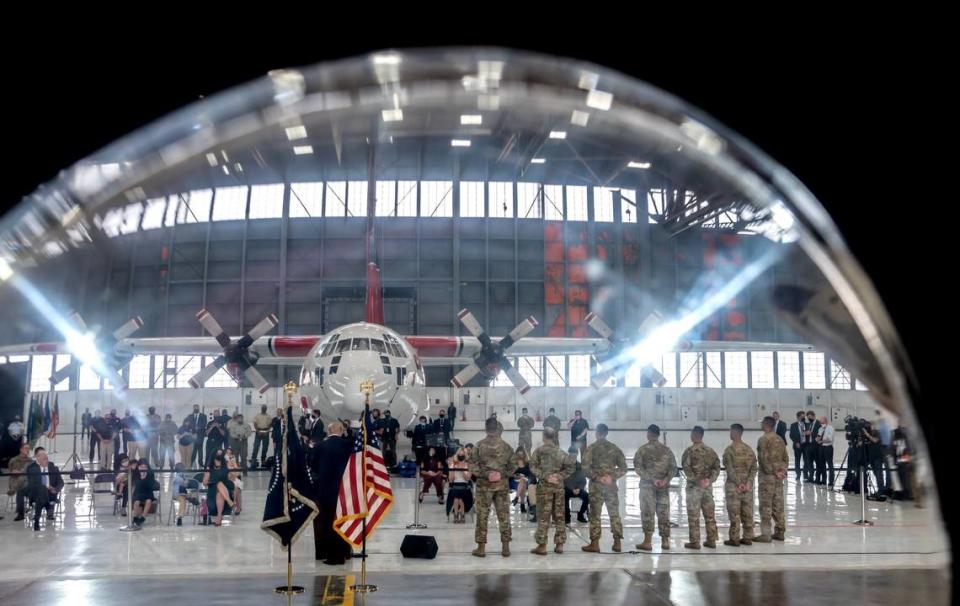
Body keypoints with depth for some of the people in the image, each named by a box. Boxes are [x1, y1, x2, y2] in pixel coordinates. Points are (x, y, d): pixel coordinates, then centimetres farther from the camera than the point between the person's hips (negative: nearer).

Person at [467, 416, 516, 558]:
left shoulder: (480, 445, -6)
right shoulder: (506, 446, 1)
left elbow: (472, 465, -9)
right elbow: (513, 465, 3)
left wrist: (485, 474, -5)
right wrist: (502, 474, 3)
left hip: (484, 484, -2)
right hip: (502, 484, 2)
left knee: (482, 516, 4)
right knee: (504, 515, 7)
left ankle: (481, 547, 7)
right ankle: (505, 547, 9)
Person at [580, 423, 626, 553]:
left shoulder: (592, 448, -5)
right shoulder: (615, 448, 6)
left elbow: (586, 467, -13)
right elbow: (623, 468, 4)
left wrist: (597, 477, -7)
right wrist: (613, 477, -3)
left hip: (596, 485, -3)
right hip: (612, 485, 3)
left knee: (595, 514, 2)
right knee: (614, 514, 9)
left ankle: (594, 543, 2)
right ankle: (617, 542, 9)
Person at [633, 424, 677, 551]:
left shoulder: (643, 449, -4)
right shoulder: (667, 450, 7)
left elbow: (638, 468, -11)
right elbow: (673, 468, 2)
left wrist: (651, 478, -12)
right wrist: (666, 479, -8)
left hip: (647, 485, -3)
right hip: (664, 486, 3)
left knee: (647, 513, 0)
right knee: (664, 513, 8)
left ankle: (647, 541, -2)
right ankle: (665, 541, 10)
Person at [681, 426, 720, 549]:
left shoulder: (690, 450, -8)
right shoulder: (710, 450, 8)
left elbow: (687, 468, -17)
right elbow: (717, 467, 2)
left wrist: (696, 480, -15)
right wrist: (710, 480, -5)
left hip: (694, 486, -5)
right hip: (708, 486, 5)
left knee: (693, 516, 0)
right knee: (710, 514, 11)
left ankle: (694, 542, 1)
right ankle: (711, 541, 14)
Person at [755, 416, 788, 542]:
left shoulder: (763, 439, -13)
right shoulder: (779, 439, 12)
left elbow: (764, 458, -19)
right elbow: (785, 458, 14)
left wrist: (773, 472, -12)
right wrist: (782, 470, 6)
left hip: (767, 476, -8)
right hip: (779, 477, 8)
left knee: (766, 506, -4)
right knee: (778, 505, 13)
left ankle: (765, 534, -2)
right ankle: (780, 532, 18)